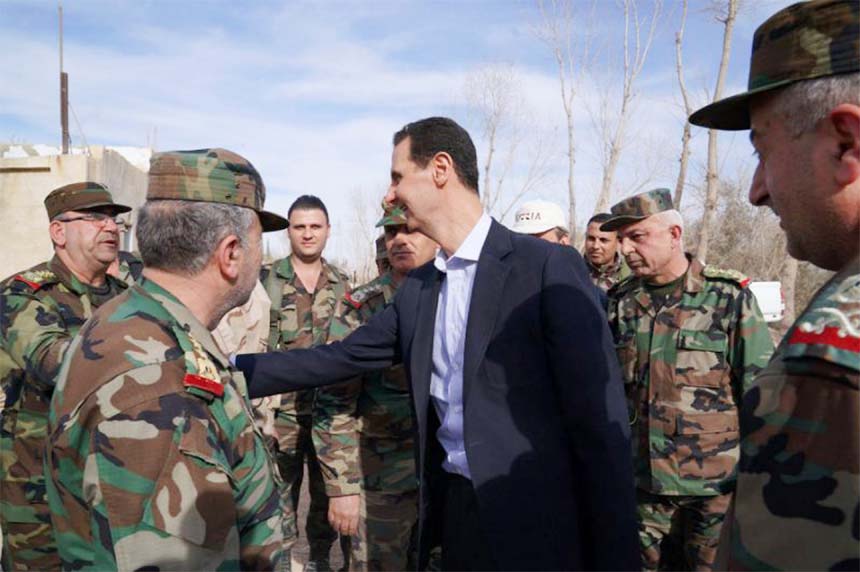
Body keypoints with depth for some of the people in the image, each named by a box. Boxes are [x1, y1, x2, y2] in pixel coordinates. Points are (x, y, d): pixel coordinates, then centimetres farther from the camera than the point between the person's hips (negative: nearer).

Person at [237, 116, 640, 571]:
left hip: (534, 522, -6)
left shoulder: (550, 267, -14)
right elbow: (340, 358, 12)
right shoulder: (417, 287, 7)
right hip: (452, 508, 6)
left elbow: (599, 420, -15)